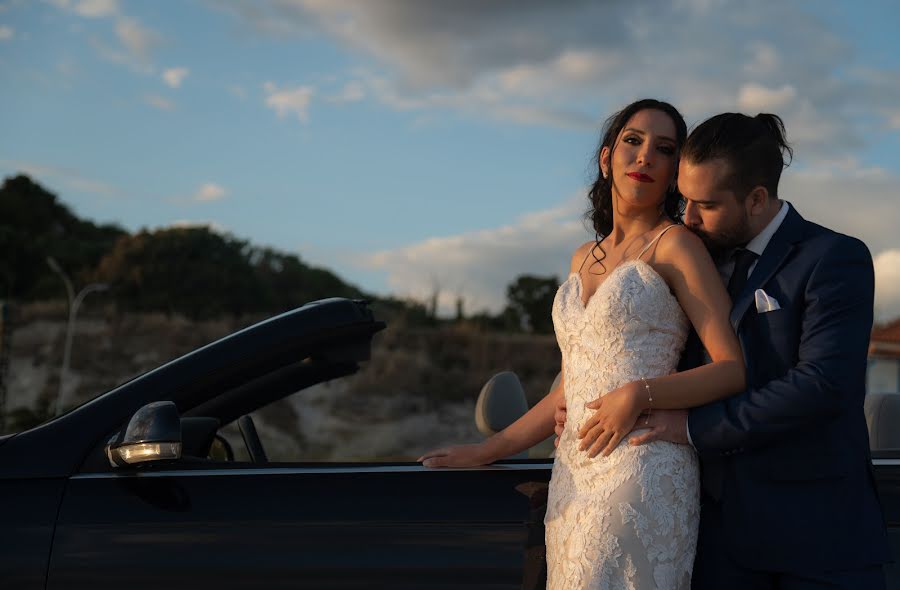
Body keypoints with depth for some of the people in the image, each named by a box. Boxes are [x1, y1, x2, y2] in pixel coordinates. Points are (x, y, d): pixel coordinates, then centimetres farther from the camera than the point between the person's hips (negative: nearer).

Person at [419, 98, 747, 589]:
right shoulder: (583, 258, 17)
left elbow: (733, 369, -6)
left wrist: (639, 394, -18)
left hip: (641, 470, -6)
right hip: (573, 471, 6)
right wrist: (488, 451, 18)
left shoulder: (675, 245, -1)